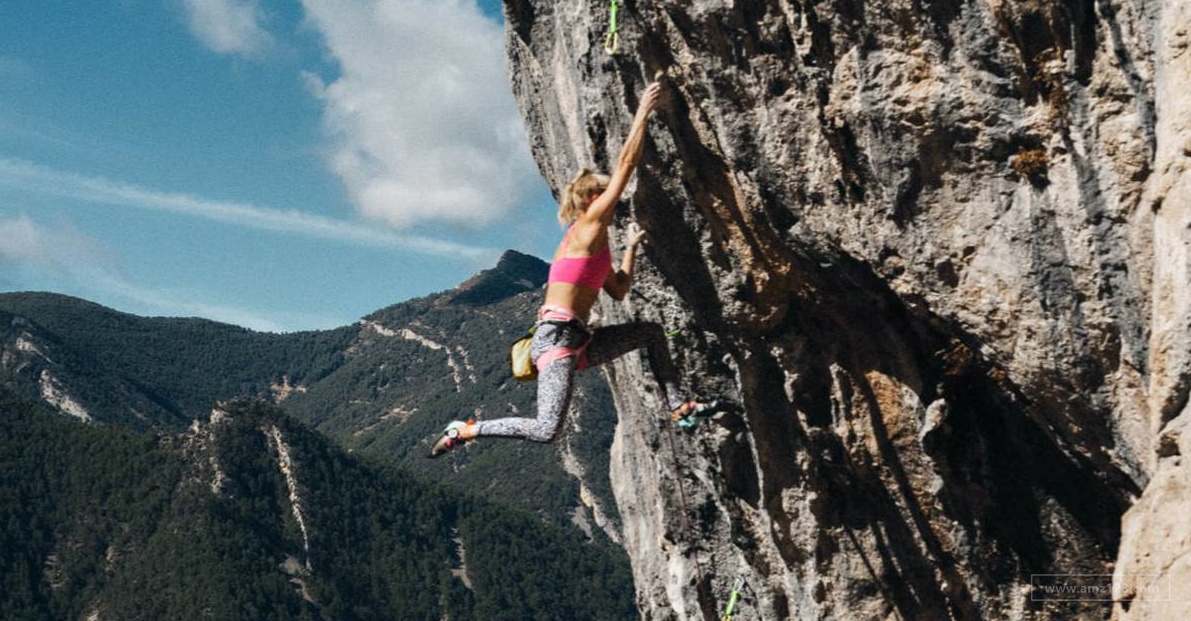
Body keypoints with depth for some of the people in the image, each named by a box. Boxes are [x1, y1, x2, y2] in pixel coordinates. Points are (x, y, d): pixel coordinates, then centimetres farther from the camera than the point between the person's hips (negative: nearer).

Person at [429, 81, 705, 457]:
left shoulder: (594, 243, 23)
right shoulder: (590, 223, -1)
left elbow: (618, 291, 30)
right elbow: (626, 164, -3)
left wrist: (632, 247, 33)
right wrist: (643, 113, 2)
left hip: (578, 342, 10)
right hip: (557, 338, -10)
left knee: (651, 332, 19)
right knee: (547, 431, -22)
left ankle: (677, 406, 16)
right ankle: (464, 431, -7)